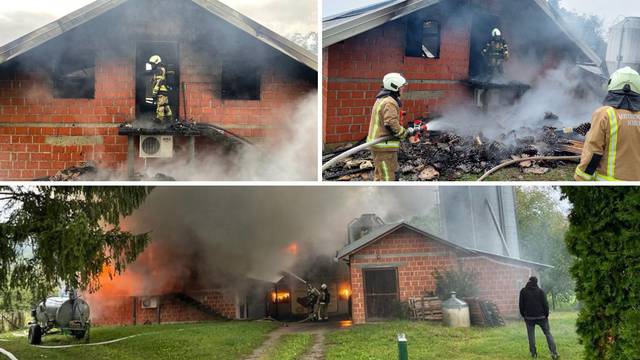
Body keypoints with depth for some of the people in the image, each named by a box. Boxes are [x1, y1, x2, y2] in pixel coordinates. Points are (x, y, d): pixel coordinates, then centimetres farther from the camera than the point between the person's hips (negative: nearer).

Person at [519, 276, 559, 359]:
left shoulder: (523, 291, 0)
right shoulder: (540, 291, -4)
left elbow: (521, 305, 3)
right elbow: (545, 304, -7)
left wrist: (523, 315, 13)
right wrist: (546, 315, 5)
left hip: (529, 317, 1)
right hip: (541, 317, -1)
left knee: (531, 335, 8)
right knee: (548, 334, 5)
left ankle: (533, 353, 7)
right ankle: (554, 353, -2)